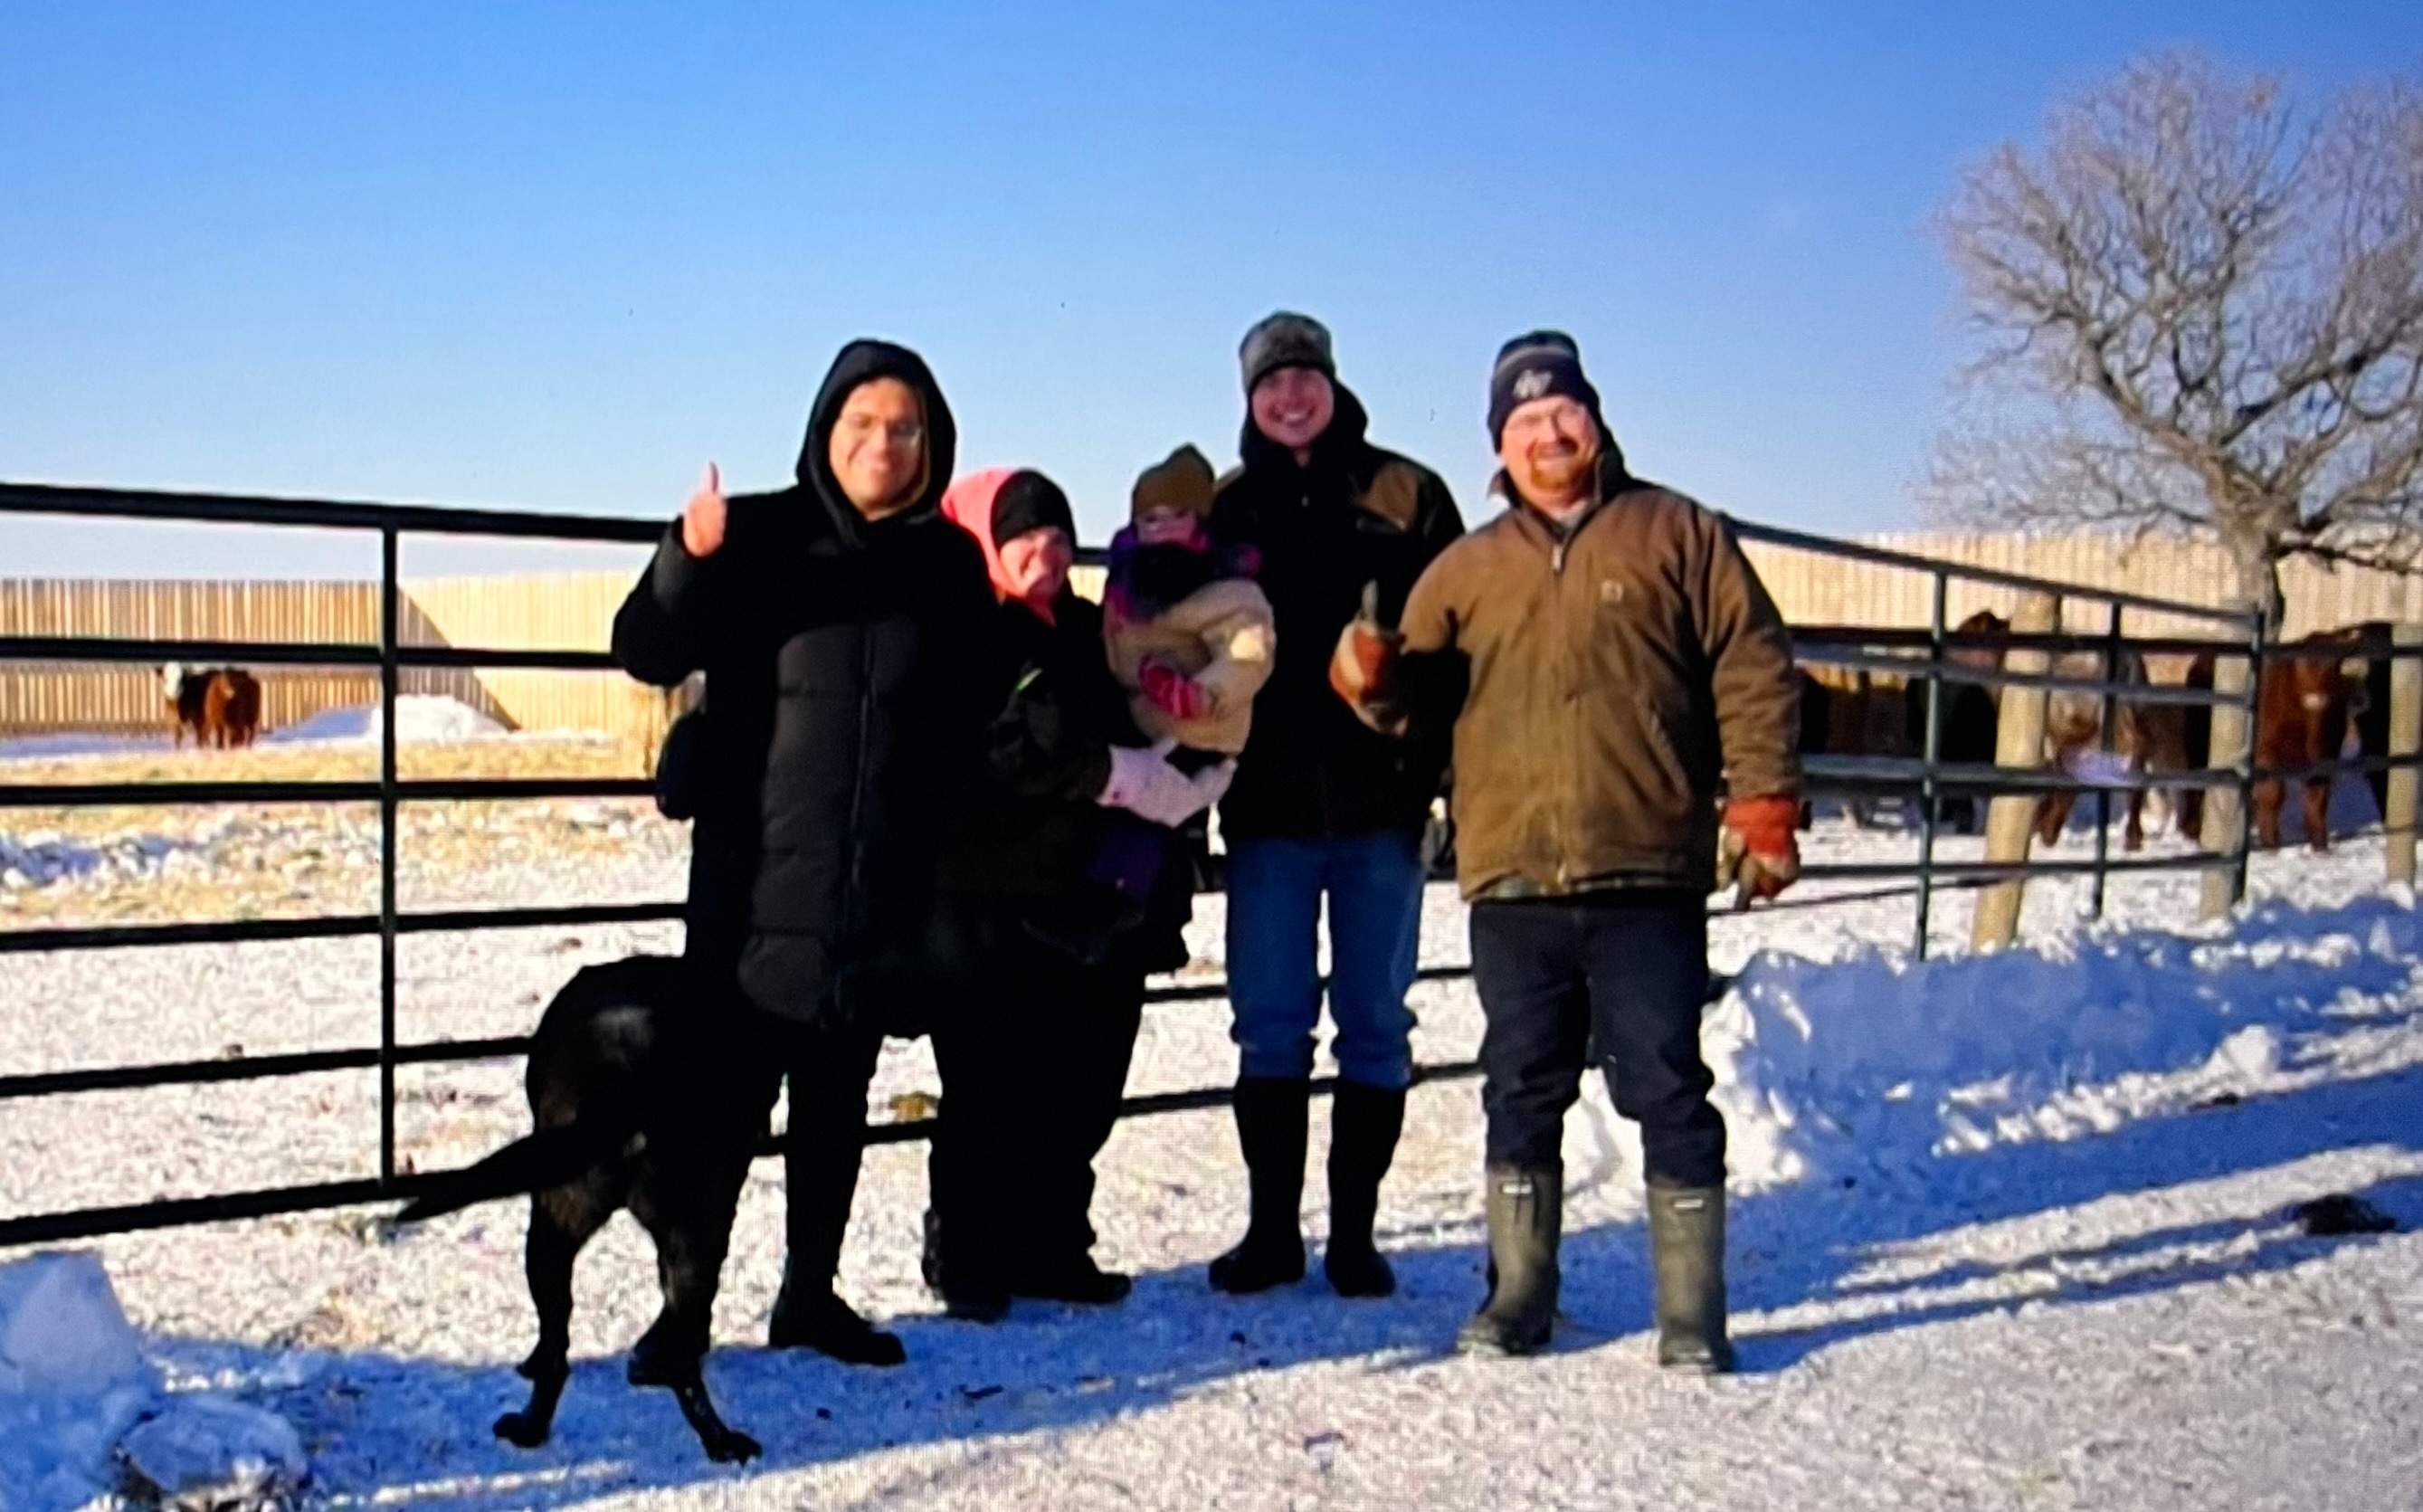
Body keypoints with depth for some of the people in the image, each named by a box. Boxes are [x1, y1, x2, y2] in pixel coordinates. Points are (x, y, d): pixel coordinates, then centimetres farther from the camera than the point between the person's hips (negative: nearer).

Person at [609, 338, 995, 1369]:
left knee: (839, 1094, 13)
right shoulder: (760, 535, -3)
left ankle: (811, 1293, 26)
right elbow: (647, 653, -9)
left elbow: (970, 721, 11)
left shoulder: (949, 563, 6)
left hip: (884, 888, 4)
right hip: (757, 879, -3)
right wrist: (690, 560, -26)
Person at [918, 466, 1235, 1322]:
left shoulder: (1095, 636, 18)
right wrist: (1132, 777, -13)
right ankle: (965, 1258, 11)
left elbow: (1140, 737, 23)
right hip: (991, 902, -7)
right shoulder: (968, 640, -5)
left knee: (1082, 1091, 8)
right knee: (990, 1091, -2)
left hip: (1094, 902, 7)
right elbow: (1014, 753, -17)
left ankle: (1049, 1249, 21)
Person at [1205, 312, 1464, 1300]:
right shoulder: (1227, 509, 11)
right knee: (1269, 1025, 4)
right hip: (1268, 810, 2)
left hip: (1379, 807, -1)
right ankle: (1272, 1227, 14)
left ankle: (1354, 1232, 14)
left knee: (1375, 1025, 5)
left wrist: (1433, 763, -9)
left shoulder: (1404, 497, 4)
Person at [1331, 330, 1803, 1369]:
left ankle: (1691, 1310, 12)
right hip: (1512, 882, 3)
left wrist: (1763, 800, -7)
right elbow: (1415, 697, 11)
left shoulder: (1677, 534, 7)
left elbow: (1754, 669, 2)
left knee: (1667, 1089, 2)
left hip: (1648, 877, -3)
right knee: (1521, 1093, 10)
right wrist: (1374, 679, -13)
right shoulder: (1466, 569, 15)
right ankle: (1519, 1295, 23)